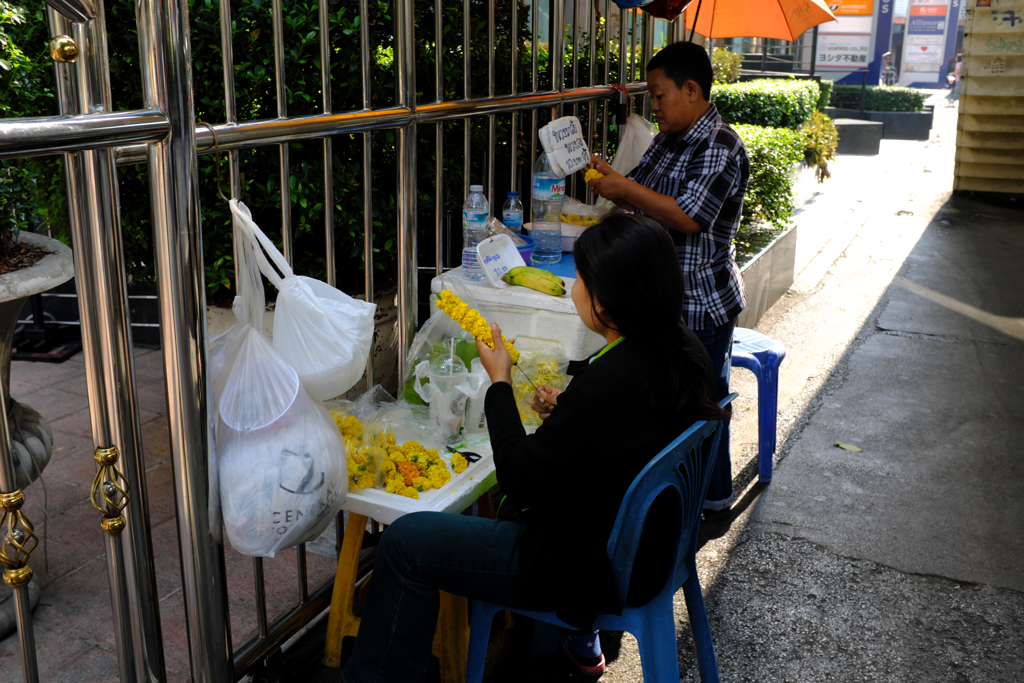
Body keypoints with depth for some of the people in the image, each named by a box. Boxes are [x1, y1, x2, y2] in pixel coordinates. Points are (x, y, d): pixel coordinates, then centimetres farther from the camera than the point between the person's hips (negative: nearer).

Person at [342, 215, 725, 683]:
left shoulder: (608, 382, -33)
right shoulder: (678, 351, -6)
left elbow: (520, 477, -20)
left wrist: (499, 382, -10)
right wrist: (567, 410, 5)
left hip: (595, 570, -9)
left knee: (405, 542, -3)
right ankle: (579, 641, 46)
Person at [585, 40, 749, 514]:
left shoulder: (720, 148, -17)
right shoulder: (666, 141, 11)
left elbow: (688, 216, -27)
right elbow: (642, 201, 19)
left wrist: (625, 187, -22)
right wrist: (609, 180, -1)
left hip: (702, 305, -9)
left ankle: (713, 498, 21)